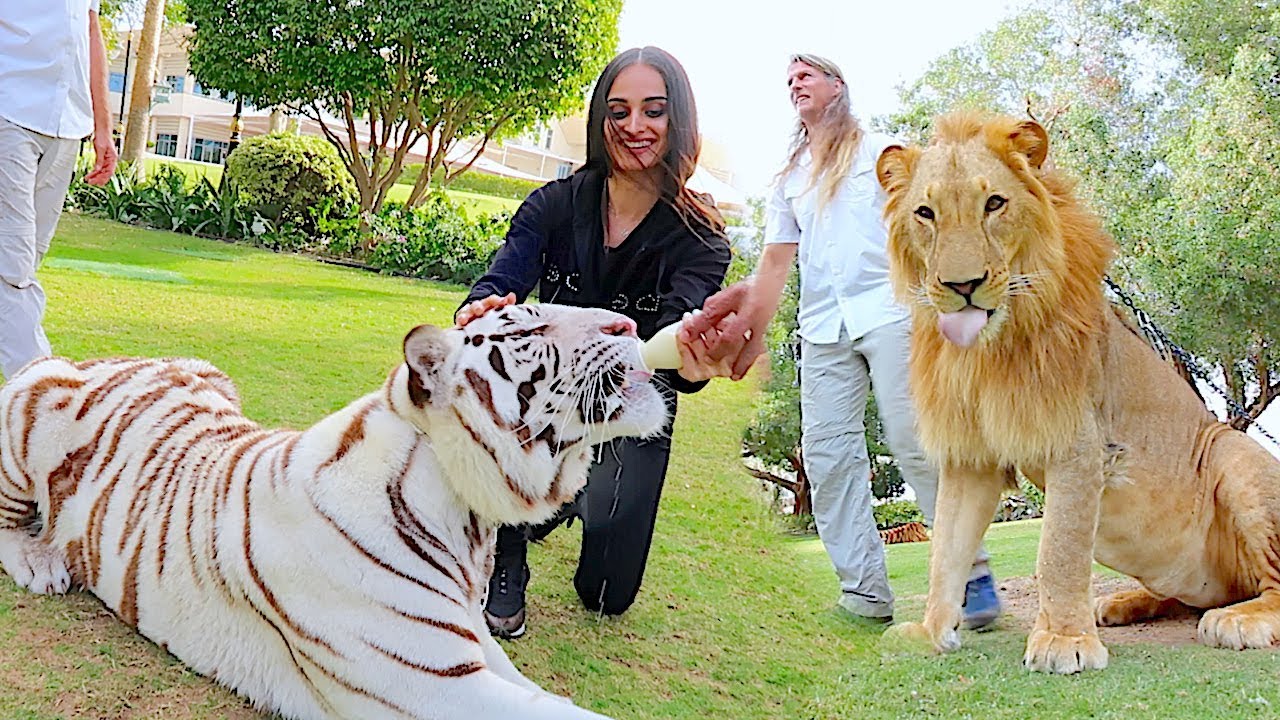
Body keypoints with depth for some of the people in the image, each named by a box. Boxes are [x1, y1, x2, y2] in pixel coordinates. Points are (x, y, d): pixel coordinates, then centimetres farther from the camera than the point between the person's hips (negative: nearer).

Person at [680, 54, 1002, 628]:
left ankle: (973, 575, -7)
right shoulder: (789, 178, 26)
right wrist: (752, 328, 2)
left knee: (915, 441, -14)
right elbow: (776, 259, 17)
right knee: (827, 456, -4)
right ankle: (864, 590, -2)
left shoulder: (879, 150, 15)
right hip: (822, 327, 5)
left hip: (888, 310, -5)